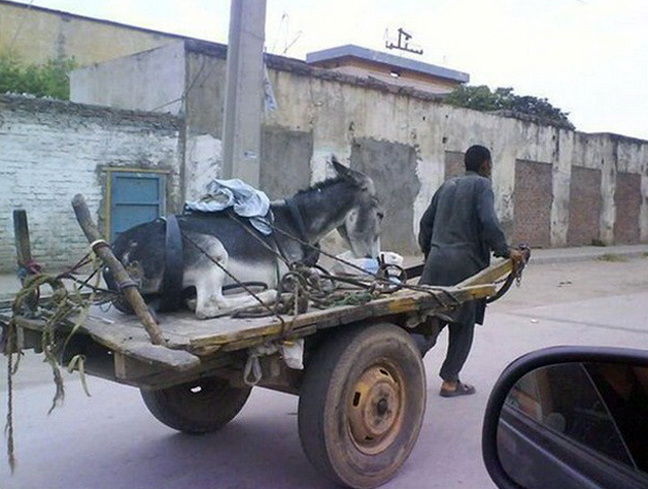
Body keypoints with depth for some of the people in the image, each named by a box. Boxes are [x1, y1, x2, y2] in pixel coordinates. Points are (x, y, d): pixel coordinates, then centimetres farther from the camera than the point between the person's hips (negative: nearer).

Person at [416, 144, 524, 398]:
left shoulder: (448, 185, 18)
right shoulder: (482, 185, -1)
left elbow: (426, 222, 20)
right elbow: (488, 222, -15)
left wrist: (428, 252, 31)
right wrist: (505, 251, -5)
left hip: (436, 261, 6)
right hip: (465, 263, -6)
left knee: (432, 320, 5)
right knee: (463, 324, 7)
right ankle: (450, 381, 13)